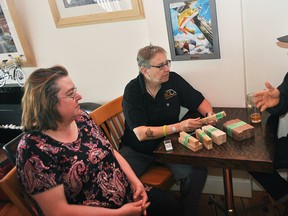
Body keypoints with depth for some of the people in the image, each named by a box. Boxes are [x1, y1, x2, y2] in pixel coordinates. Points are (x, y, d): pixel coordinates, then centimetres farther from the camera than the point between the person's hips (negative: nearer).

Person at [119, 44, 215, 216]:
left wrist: (209, 114, -17)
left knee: (197, 172, -23)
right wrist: (178, 127, -30)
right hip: (137, 150, -2)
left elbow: (201, 102, 5)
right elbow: (141, 133, -22)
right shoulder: (132, 90, -14)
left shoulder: (173, 79, -7)